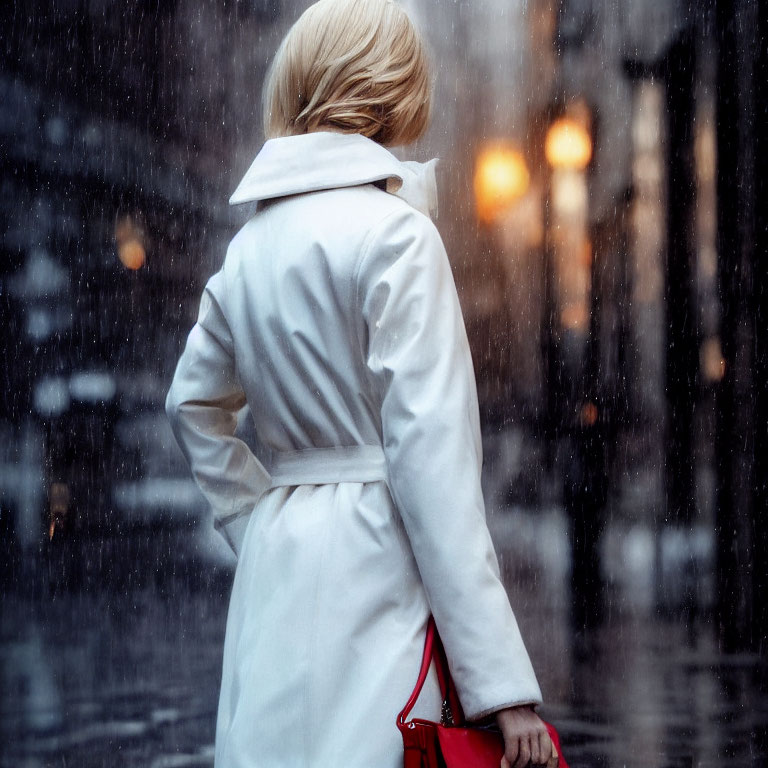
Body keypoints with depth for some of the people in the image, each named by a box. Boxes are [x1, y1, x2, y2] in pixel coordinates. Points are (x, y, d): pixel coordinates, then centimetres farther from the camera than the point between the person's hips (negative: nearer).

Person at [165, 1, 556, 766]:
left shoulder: (250, 244, 11)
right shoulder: (394, 233, -10)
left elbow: (193, 403, 25)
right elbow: (431, 457, -15)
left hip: (273, 570, 8)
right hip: (377, 567, -7)